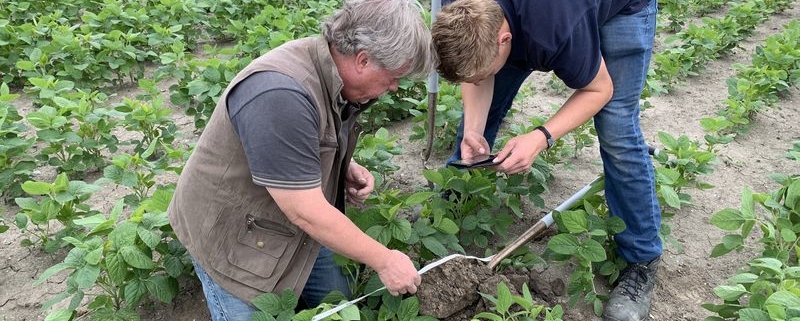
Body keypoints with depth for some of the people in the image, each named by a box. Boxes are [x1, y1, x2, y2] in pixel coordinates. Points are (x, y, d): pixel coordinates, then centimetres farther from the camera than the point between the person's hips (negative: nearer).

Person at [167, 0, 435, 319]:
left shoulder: (332, 70, -7)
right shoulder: (280, 95, -36)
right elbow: (305, 212, -32)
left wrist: (344, 168, -6)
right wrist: (384, 260, -21)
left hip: (294, 226, 8)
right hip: (232, 235, -8)